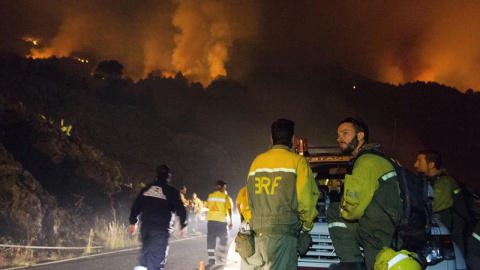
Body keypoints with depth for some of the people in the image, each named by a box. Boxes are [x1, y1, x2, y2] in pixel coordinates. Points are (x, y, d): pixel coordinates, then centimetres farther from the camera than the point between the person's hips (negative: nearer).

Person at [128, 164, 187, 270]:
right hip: (161, 229, -5)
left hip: (145, 227, 5)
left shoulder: (146, 189, 11)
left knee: (146, 253, 19)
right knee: (156, 256, -3)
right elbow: (180, 209, -5)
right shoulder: (171, 191, -3)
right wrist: (182, 224, 8)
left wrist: (133, 222, 20)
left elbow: (136, 206, 13)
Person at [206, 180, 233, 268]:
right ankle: (222, 259, 11)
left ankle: (211, 261, 0)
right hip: (221, 220, -3)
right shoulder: (225, 197, -4)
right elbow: (229, 209, -6)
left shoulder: (210, 196, 7)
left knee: (211, 240, 4)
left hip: (210, 220, 3)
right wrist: (231, 221, -1)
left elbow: (208, 206, 15)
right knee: (223, 240, 12)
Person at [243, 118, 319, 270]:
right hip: (283, 231, -5)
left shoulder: (257, 161, 10)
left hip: (257, 229, 5)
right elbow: (306, 198, -7)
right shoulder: (297, 161, -3)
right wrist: (307, 225, 8)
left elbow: (249, 198, 9)